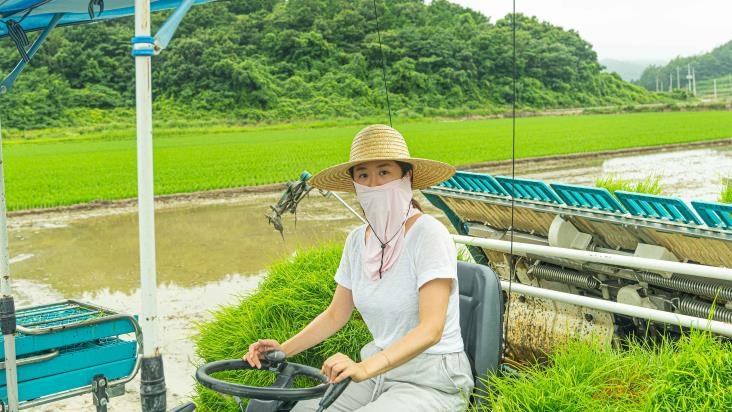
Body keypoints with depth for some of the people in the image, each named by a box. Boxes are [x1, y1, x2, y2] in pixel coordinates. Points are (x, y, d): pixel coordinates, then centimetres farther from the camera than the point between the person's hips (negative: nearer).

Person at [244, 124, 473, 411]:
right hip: (378, 372, 6)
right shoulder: (358, 240, 3)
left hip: (432, 383, -6)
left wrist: (366, 368, -40)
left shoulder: (428, 234, -17)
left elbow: (431, 329, -27)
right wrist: (284, 349, -3)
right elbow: (336, 314, 12)